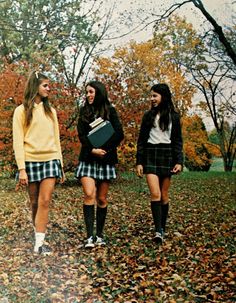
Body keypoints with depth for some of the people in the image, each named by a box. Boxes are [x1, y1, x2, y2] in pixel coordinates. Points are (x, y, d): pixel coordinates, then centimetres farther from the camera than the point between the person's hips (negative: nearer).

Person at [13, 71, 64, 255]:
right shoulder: (22, 110, 1)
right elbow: (18, 141, -5)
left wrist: (61, 165, 11)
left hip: (50, 160, 2)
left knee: (45, 201, -8)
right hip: (31, 161, -2)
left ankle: (39, 243, -6)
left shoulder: (51, 111, 14)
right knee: (35, 203, 8)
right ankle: (38, 236, 25)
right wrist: (21, 168, -13)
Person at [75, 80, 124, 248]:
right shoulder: (85, 111, 11)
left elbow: (119, 134, -4)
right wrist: (92, 149, -15)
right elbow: (81, 135, 0)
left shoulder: (110, 111, 6)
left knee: (102, 199, 4)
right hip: (88, 158, 1)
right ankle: (90, 236, -13)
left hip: (106, 159, 0)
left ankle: (100, 235, 14)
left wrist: (104, 149, -14)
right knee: (89, 195, -14)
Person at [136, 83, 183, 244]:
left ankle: (163, 228, 16)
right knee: (155, 194, -13)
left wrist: (179, 161, -5)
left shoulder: (173, 116, 6)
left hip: (167, 155, 0)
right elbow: (141, 140, 8)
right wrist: (139, 162, 1)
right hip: (150, 155, 0)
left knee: (164, 195, 4)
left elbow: (178, 140, 6)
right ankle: (158, 230, -14)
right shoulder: (148, 115, 8)